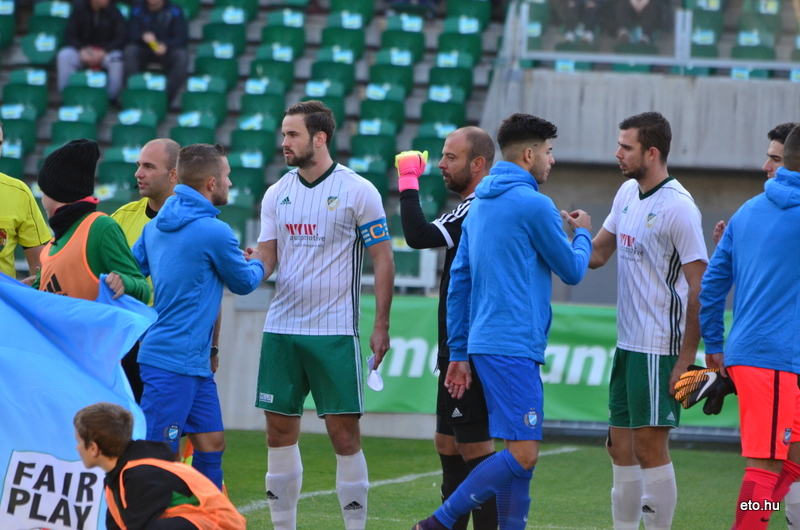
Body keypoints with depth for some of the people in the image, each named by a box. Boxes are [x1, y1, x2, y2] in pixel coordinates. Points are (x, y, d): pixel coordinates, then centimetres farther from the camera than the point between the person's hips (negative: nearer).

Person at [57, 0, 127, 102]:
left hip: (106, 52, -1)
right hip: (83, 51, 1)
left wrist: (103, 52, -21)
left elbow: (122, 37, -7)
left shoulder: (114, 12, 0)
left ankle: (112, 97, -23)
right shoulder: (79, 10, 5)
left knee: (116, 59, -35)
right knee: (64, 56, -28)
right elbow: (69, 35, -1)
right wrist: (81, 51, -20)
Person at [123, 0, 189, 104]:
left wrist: (166, 46, -33)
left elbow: (182, 37, -12)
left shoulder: (175, 12, -3)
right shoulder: (137, 11, 0)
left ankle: (167, 95, -31)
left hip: (167, 51, -1)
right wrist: (143, 37, -34)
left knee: (181, 56, -33)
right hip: (143, 50, 1)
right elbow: (132, 35, -8)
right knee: (129, 51, -31)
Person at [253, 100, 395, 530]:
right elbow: (266, 259, 11)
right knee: (279, 430, 5)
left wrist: (381, 326, -6)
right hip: (281, 329, 5)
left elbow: (383, 259, -2)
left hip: (334, 332, -5)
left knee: (344, 433, -6)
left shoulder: (358, 191, -4)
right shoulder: (277, 194, 10)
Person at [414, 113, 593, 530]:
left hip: (484, 341, 10)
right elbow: (572, 270, 0)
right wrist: (582, 234, 21)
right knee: (522, 454, -12)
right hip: (513, 345, -10)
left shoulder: (481, 204, 16)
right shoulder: (533, 205, -10)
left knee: (521, 453, 11)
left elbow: (459, 280, 17)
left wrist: (458, 352, 18)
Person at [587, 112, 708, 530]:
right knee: (620, 445, 11)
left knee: (650, 446, -7)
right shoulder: (628, 194, 11)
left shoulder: (678, 208, -15)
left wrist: (686, 359, -17)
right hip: (628, 343, 9)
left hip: (660, 349, -9)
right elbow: (597, 253, 20)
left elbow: (700, 286, -15)